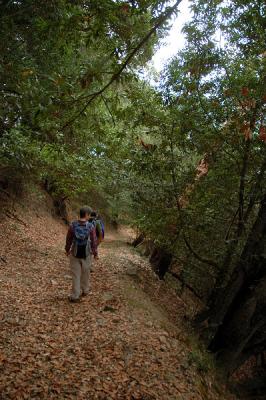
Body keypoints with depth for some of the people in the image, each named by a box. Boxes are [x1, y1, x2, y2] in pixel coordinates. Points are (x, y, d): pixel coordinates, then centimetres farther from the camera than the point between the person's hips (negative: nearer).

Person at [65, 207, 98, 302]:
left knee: (76, 274, 5)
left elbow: (68, 239, -1)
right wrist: (95, 252, 5)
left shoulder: (73, 225, -10)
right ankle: (84, 290, 36)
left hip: (75, 254, 0)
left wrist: (67, 249, 16)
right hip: (86, 254, 0)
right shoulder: (91, 226, -14)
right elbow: (94, 241, -8)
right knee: (85, 273, 19)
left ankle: (75, 296, 7)